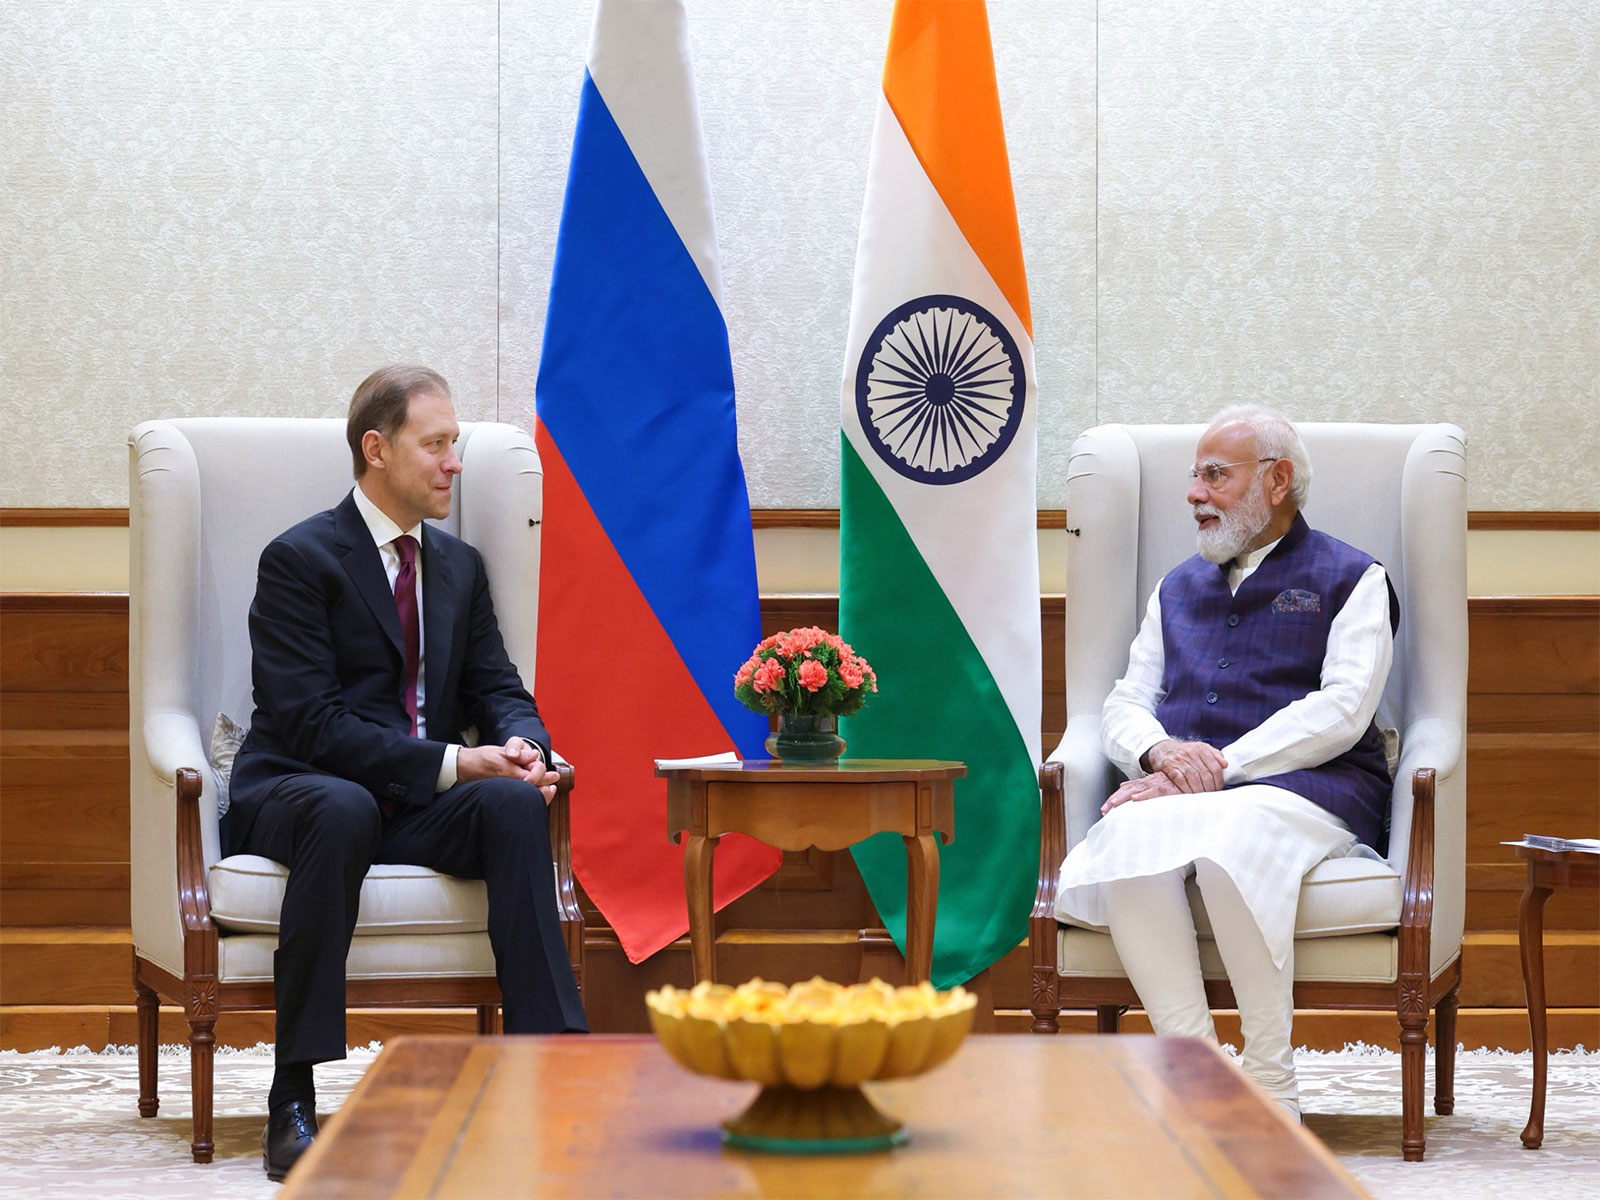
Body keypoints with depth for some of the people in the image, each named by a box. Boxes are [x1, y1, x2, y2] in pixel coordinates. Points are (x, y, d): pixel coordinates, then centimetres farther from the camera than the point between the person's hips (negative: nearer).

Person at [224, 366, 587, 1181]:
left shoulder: (459, 566, 17)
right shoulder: (298, 560, -6)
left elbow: (498, 687, 14)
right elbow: (309, 721, -15)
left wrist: (521, 744, -12)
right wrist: (450, 763, -21)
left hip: (421, 807, 5)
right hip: (291, 796, -5)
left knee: (512, 802, -27)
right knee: (342, 809, -40)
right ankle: (293, 1100, -38)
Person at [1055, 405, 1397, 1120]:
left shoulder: (1350, 579, 12)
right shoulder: (1178, 589, 29)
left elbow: (1341, 711, -4)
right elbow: (1125, 705, 21)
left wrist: (1218, 768, -13)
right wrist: (1160, 752, -6)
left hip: (1308, 789, -4)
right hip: (1179, 790, 4)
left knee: (1232, 839, -40)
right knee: (1129, 835, -34)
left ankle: (1271, 1086, -32)